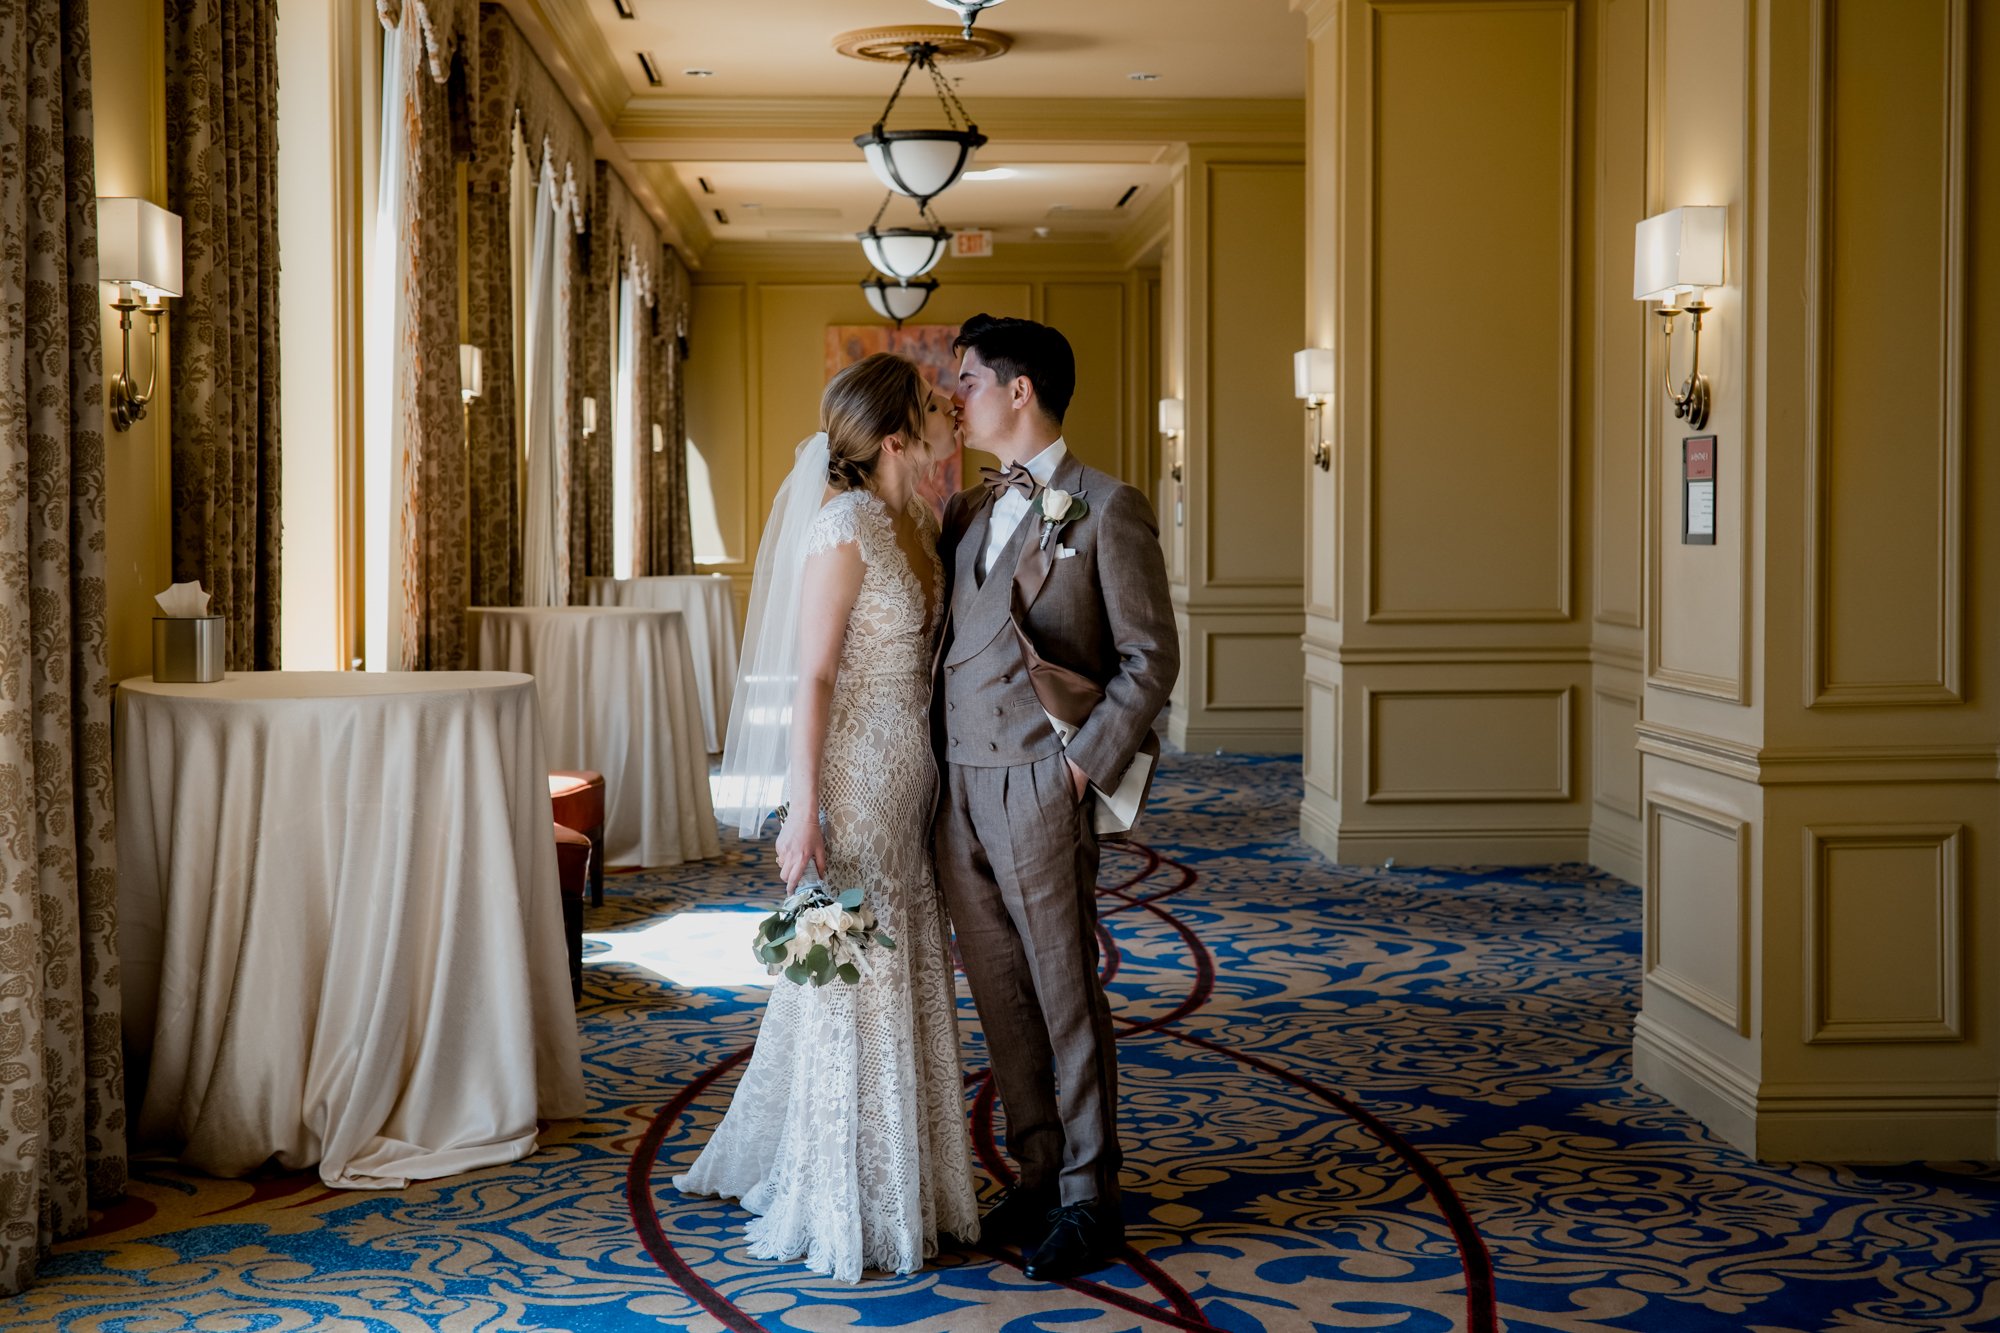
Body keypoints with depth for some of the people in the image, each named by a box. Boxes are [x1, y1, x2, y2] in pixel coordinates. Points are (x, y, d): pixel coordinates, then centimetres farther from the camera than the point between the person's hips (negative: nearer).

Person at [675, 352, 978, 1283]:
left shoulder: (915, 521, 9)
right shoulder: (843, 529, -17)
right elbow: (810, 678, -19)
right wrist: (804, 814, -21)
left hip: (908, 782, 9)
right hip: (854, 779, -9)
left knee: (903, 976, 15)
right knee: (854, 983, 1)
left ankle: (899, 1190, 29)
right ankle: (844, 1216, 14)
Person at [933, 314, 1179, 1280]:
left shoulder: (1106, 509, -4)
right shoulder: (967, 513, 16)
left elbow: (1150, 658, -6)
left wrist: (1087, 763, -12)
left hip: (1039, 785, -6)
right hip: (958, 788, 7)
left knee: (1066, 996, 1)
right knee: (1001, 997, 11)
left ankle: (1089, 1199, 11)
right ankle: (1038, 1175, 23)